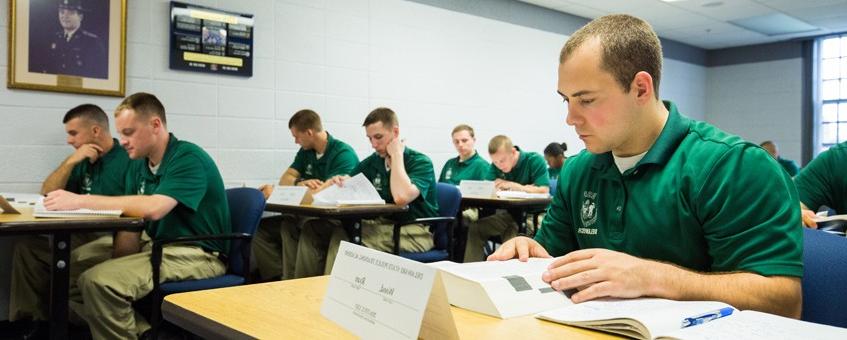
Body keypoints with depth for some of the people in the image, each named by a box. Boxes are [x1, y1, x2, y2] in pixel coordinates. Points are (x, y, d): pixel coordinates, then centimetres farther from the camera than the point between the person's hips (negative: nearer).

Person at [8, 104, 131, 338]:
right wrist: (71, 161, 2)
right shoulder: (83, 162, 17)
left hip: (113, 239, -8)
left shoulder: (127, 159, -9)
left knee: (68, 264, -31)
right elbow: (47, 193, 14)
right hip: (82, 237, 8)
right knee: (26, 247, -4)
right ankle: (33, 317, 2)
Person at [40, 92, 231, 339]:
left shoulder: (189, 159, -15)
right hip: (157, 248, 9)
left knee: (100, 281, -25)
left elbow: (153, 208, -30)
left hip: (197, 255, -9)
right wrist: (120, 268, -11)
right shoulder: (138, 167, 11)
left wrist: (81, 201, -26)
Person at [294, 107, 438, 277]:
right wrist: (337, 183, -9)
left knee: (344, 236, -30)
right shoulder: (372, 162, 10)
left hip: (415, 231, -6)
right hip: (382, 224, 7)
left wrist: (396, 155, -17)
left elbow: (401, 198, -29)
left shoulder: (421, 162, -9)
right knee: (313, 227, -9)